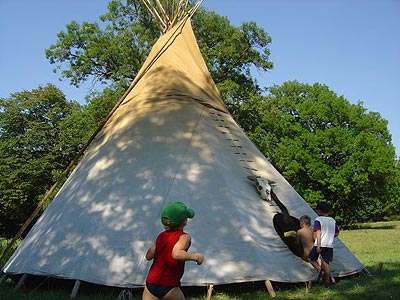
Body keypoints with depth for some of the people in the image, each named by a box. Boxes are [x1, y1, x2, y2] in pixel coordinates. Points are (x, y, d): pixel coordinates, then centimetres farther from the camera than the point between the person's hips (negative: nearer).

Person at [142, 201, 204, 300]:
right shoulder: (184, 237, -9)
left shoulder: (161, 236, 7)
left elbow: (148, 256, 9)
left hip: (151, 283, 4)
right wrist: (195, 256, -16)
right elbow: (176, 254, -28)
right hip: (169, 287, -4)